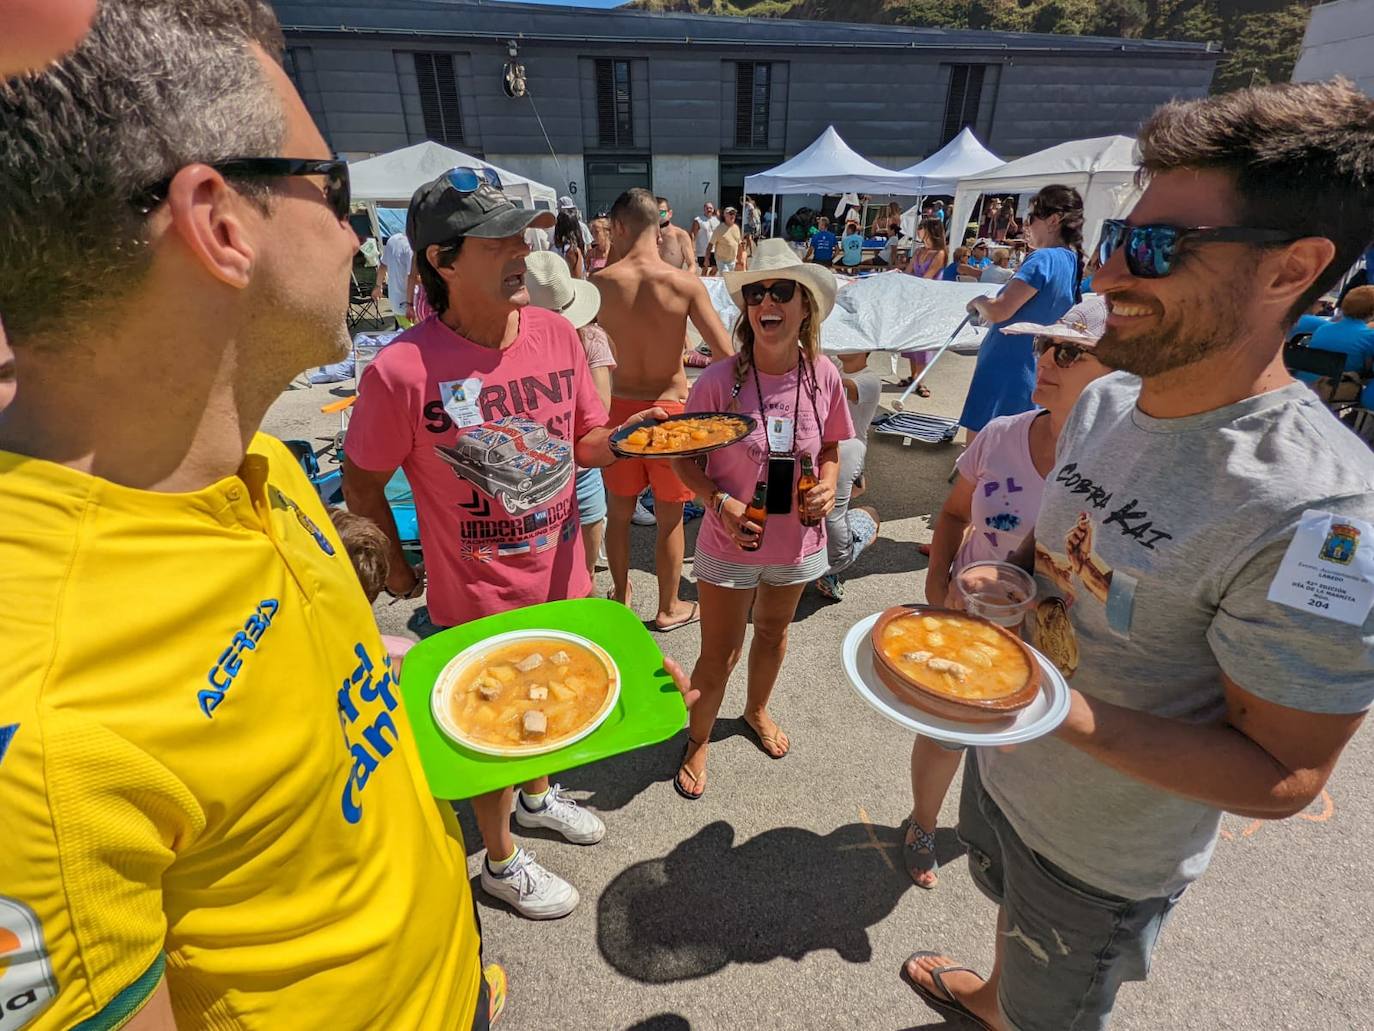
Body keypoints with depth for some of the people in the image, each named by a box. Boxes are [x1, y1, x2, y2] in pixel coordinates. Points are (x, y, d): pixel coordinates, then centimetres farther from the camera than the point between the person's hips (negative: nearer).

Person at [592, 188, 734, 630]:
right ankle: (669, 608, 30)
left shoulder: (601, 283, -9)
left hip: (619, 406, 2)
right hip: (669, 408, -1)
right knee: (669, 517, 14)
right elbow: (726, 355, -14)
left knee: (619, 512, 20)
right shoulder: (686, 284, -12)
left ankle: (622, 596, 38)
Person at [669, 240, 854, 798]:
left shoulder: (824, 377, -11)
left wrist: (828, 486, -15)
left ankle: (757, 710, 57)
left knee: (773, 633, 27)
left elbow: (830, 450, 5)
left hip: (796, 544, 4)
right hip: (729, 544, -3)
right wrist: (719, 502, -24)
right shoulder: (718, 381, -20)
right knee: (719, 654, 11)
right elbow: (685, 458, -9)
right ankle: (698, 742, 40)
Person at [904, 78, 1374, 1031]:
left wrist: (1062, 711, -37)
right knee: (1011, 912, 37)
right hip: (1006, 769, 7)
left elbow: (1282, 778, -25)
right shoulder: (1105, 403, -8)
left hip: (1105, 853, -6)